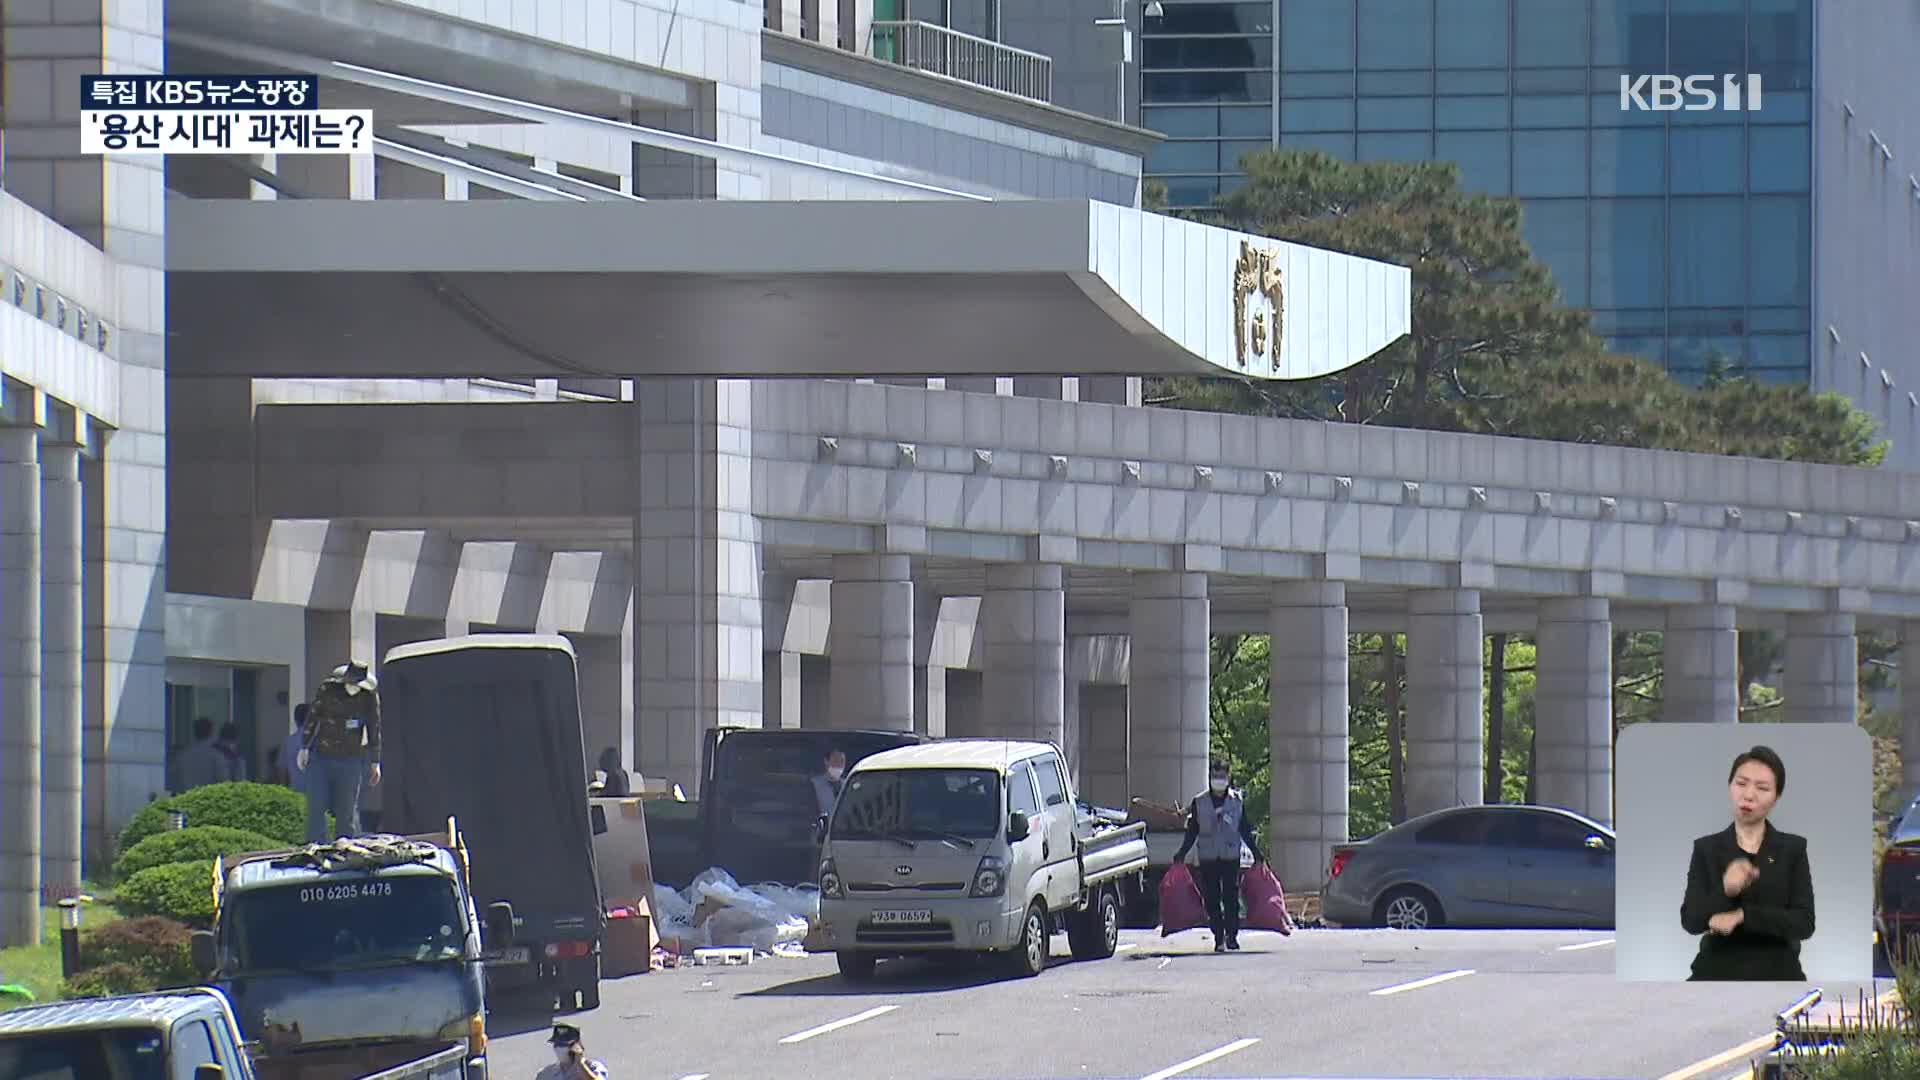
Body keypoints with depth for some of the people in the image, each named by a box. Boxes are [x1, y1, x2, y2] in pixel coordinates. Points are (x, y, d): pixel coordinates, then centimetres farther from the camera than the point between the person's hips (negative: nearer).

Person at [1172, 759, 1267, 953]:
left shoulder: (1238, 802, 5)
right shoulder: (1199, 802, 6)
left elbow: (1246, 831, 11)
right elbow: (1192, 831, 10)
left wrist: (1257, 853, 7)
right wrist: (1182, 854, 4)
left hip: (1231, 857, -1)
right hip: (1208, 857, 1)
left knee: (1231, 898, -6)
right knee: (1212, 900, 0)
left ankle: (1232, 935, 2)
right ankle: (1218, 938, 5)